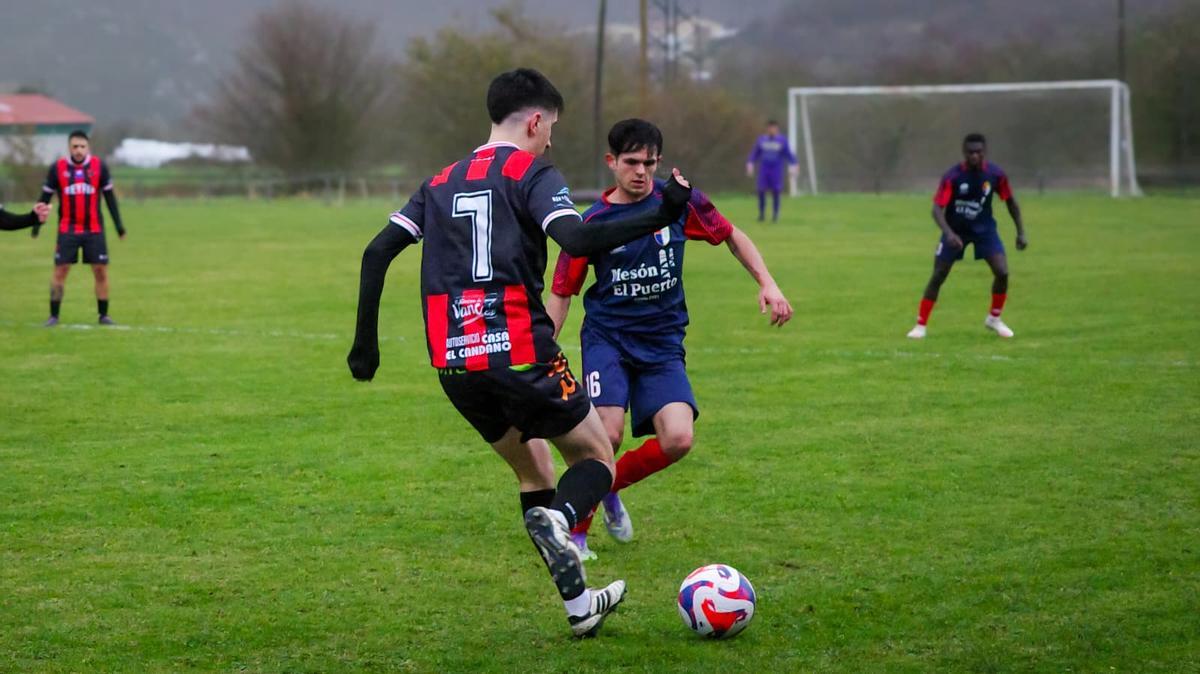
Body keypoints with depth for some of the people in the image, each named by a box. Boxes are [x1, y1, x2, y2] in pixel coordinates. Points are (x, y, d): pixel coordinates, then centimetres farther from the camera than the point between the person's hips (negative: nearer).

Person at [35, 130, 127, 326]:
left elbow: (110, 197, 6)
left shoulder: (99, 167, -1)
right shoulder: (57, 168, -2)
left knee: (101, 271, -1)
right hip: (67, 229, -1)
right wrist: (36, 224, 4)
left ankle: (103, 315, 10)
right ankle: (54, 316, 5)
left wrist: (118, 224, 3)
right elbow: (45, 198, 6)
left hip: (94, 229, 1)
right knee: (60, 271, -3)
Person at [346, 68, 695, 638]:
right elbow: (576, 239, -20)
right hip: (520, 355, -6)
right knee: (595, 455, 12)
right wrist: (659, 217, -17)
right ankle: (557, 518, -22)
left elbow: (377, 253, 11)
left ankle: (579, 607, 19)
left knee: (533, 471, 22)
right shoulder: (533, 174, -1)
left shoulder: (442, 183, 18)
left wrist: (366, 341, 15)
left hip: (454, 366, 6)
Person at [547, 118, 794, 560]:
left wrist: (768, 284, 3)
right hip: (607, 337, -2)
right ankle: (575, 532, -1)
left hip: (662, 342, 2)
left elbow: (732, 236, 15)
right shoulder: (592, 222, -5)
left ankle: (609, 487, 14)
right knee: (607, 434, -22)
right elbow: (561, 294, 2)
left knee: (678, 440, -16)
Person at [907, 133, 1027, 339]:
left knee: (1002, 272, -13)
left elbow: (1010, 201, 2)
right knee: (938, 276, -5)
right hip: (955, 230, -2)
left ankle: (994, 319, 10)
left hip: (984, 228, 2)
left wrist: (1021, 232, 1)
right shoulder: (952, 177, -23)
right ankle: (920, 325, 6)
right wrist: (949, 233, -44)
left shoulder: (995, 174, -15)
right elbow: (937, 208, -27)